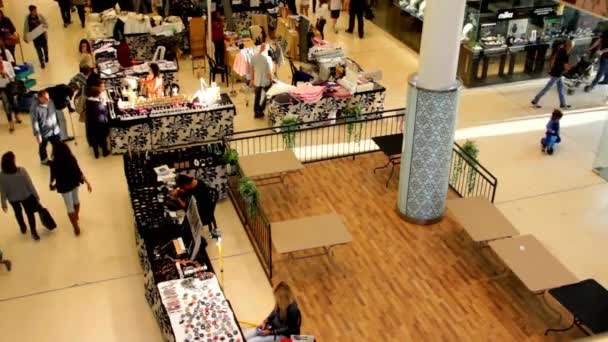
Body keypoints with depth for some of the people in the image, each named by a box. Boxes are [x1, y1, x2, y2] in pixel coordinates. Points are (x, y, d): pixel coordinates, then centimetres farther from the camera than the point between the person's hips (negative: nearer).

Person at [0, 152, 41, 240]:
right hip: (26, 196, -2)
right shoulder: (21, 171, -27)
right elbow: (30, 185, -16)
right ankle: (33, 232, 25)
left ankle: (23, 228, 51)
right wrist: (36, 195, -2)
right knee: (30, 213, 20)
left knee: (18, 212, 30)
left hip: (13, 198, 2)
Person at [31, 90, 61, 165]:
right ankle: (44, 160, 48)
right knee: (43, 147, 22)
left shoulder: (50, 101, -10)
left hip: (55, 130, 5)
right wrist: (37, 135, -18)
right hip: (44, 132, -5)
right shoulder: (35, 108, -28)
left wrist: (58, 125, 15)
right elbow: (34, 123, -21)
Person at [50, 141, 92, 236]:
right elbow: (79, 172, -13)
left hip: (64, 186, -4)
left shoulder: (54, 164, -25)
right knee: (76, 200, 29)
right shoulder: (71, 159, -18)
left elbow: (53, 178, -13)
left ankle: (76, 228, 19)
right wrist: (87, 183, -4)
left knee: (70, 207, 11)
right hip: (74, 183, 4)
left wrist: (52, 185, 9)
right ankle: (76, 216, 54)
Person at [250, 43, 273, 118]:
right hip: (265, 81, -5)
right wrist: (271, 80, -2)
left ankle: (256, 112, 23)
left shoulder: (253, 57, -6)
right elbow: (269, 72, -18)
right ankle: (260, 111, 19)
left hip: (256, 81, 5)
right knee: (267, 95, 16)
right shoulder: (267, 58, -21)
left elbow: (251, 69, 3)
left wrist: (252, 79, 15)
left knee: (257, 97, 17)